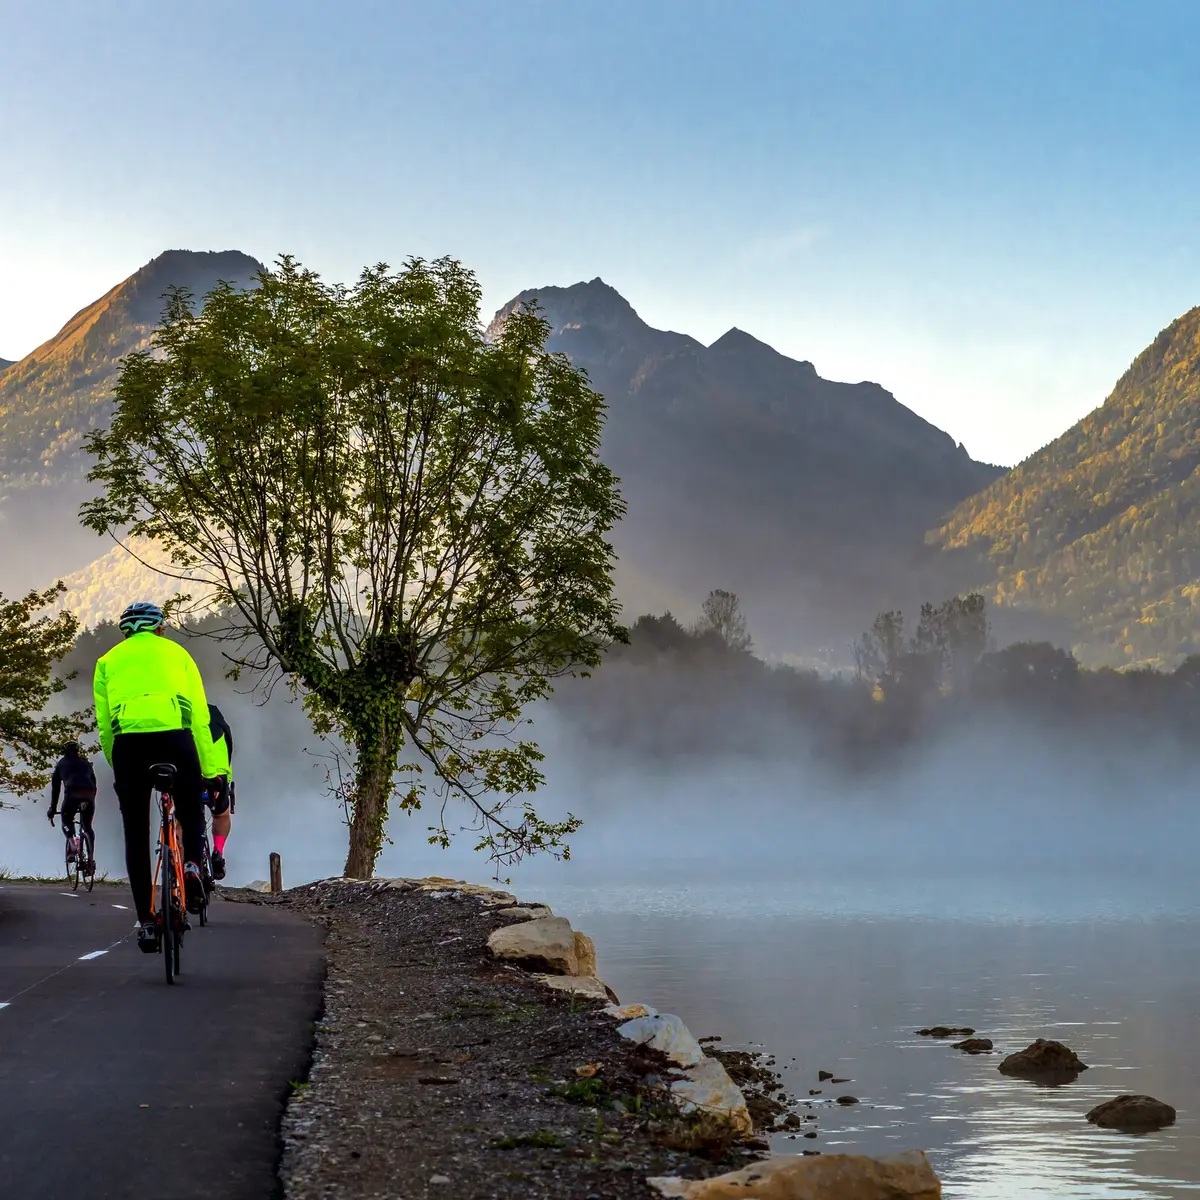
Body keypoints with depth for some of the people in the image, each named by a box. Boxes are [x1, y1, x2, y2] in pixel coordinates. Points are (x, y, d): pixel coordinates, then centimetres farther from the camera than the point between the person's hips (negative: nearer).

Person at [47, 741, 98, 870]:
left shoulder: (62, 763, 24)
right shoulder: (86, 763, 31)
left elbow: (55, 787, 22)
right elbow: (93, 783, 31)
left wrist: (52, 809, 25)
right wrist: (90, 801, 39)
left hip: (72, 793, -3)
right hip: (89, 794, 3)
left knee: (66, 822, 16)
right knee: (87, 826, 17)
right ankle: (91, 858, 5)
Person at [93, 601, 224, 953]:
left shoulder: (109, 660, 23)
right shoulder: (176, 652, 22)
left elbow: (103, 723, 15)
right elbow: (200, 716, 14)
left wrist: (116, 767, 24)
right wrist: (209, 769, 15)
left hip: (128, 740, 0)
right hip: (175, 736, 0)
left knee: (136, 835, 10)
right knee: (191, 815, 23)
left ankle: (146, 922, 6)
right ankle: (192, 864, -6)